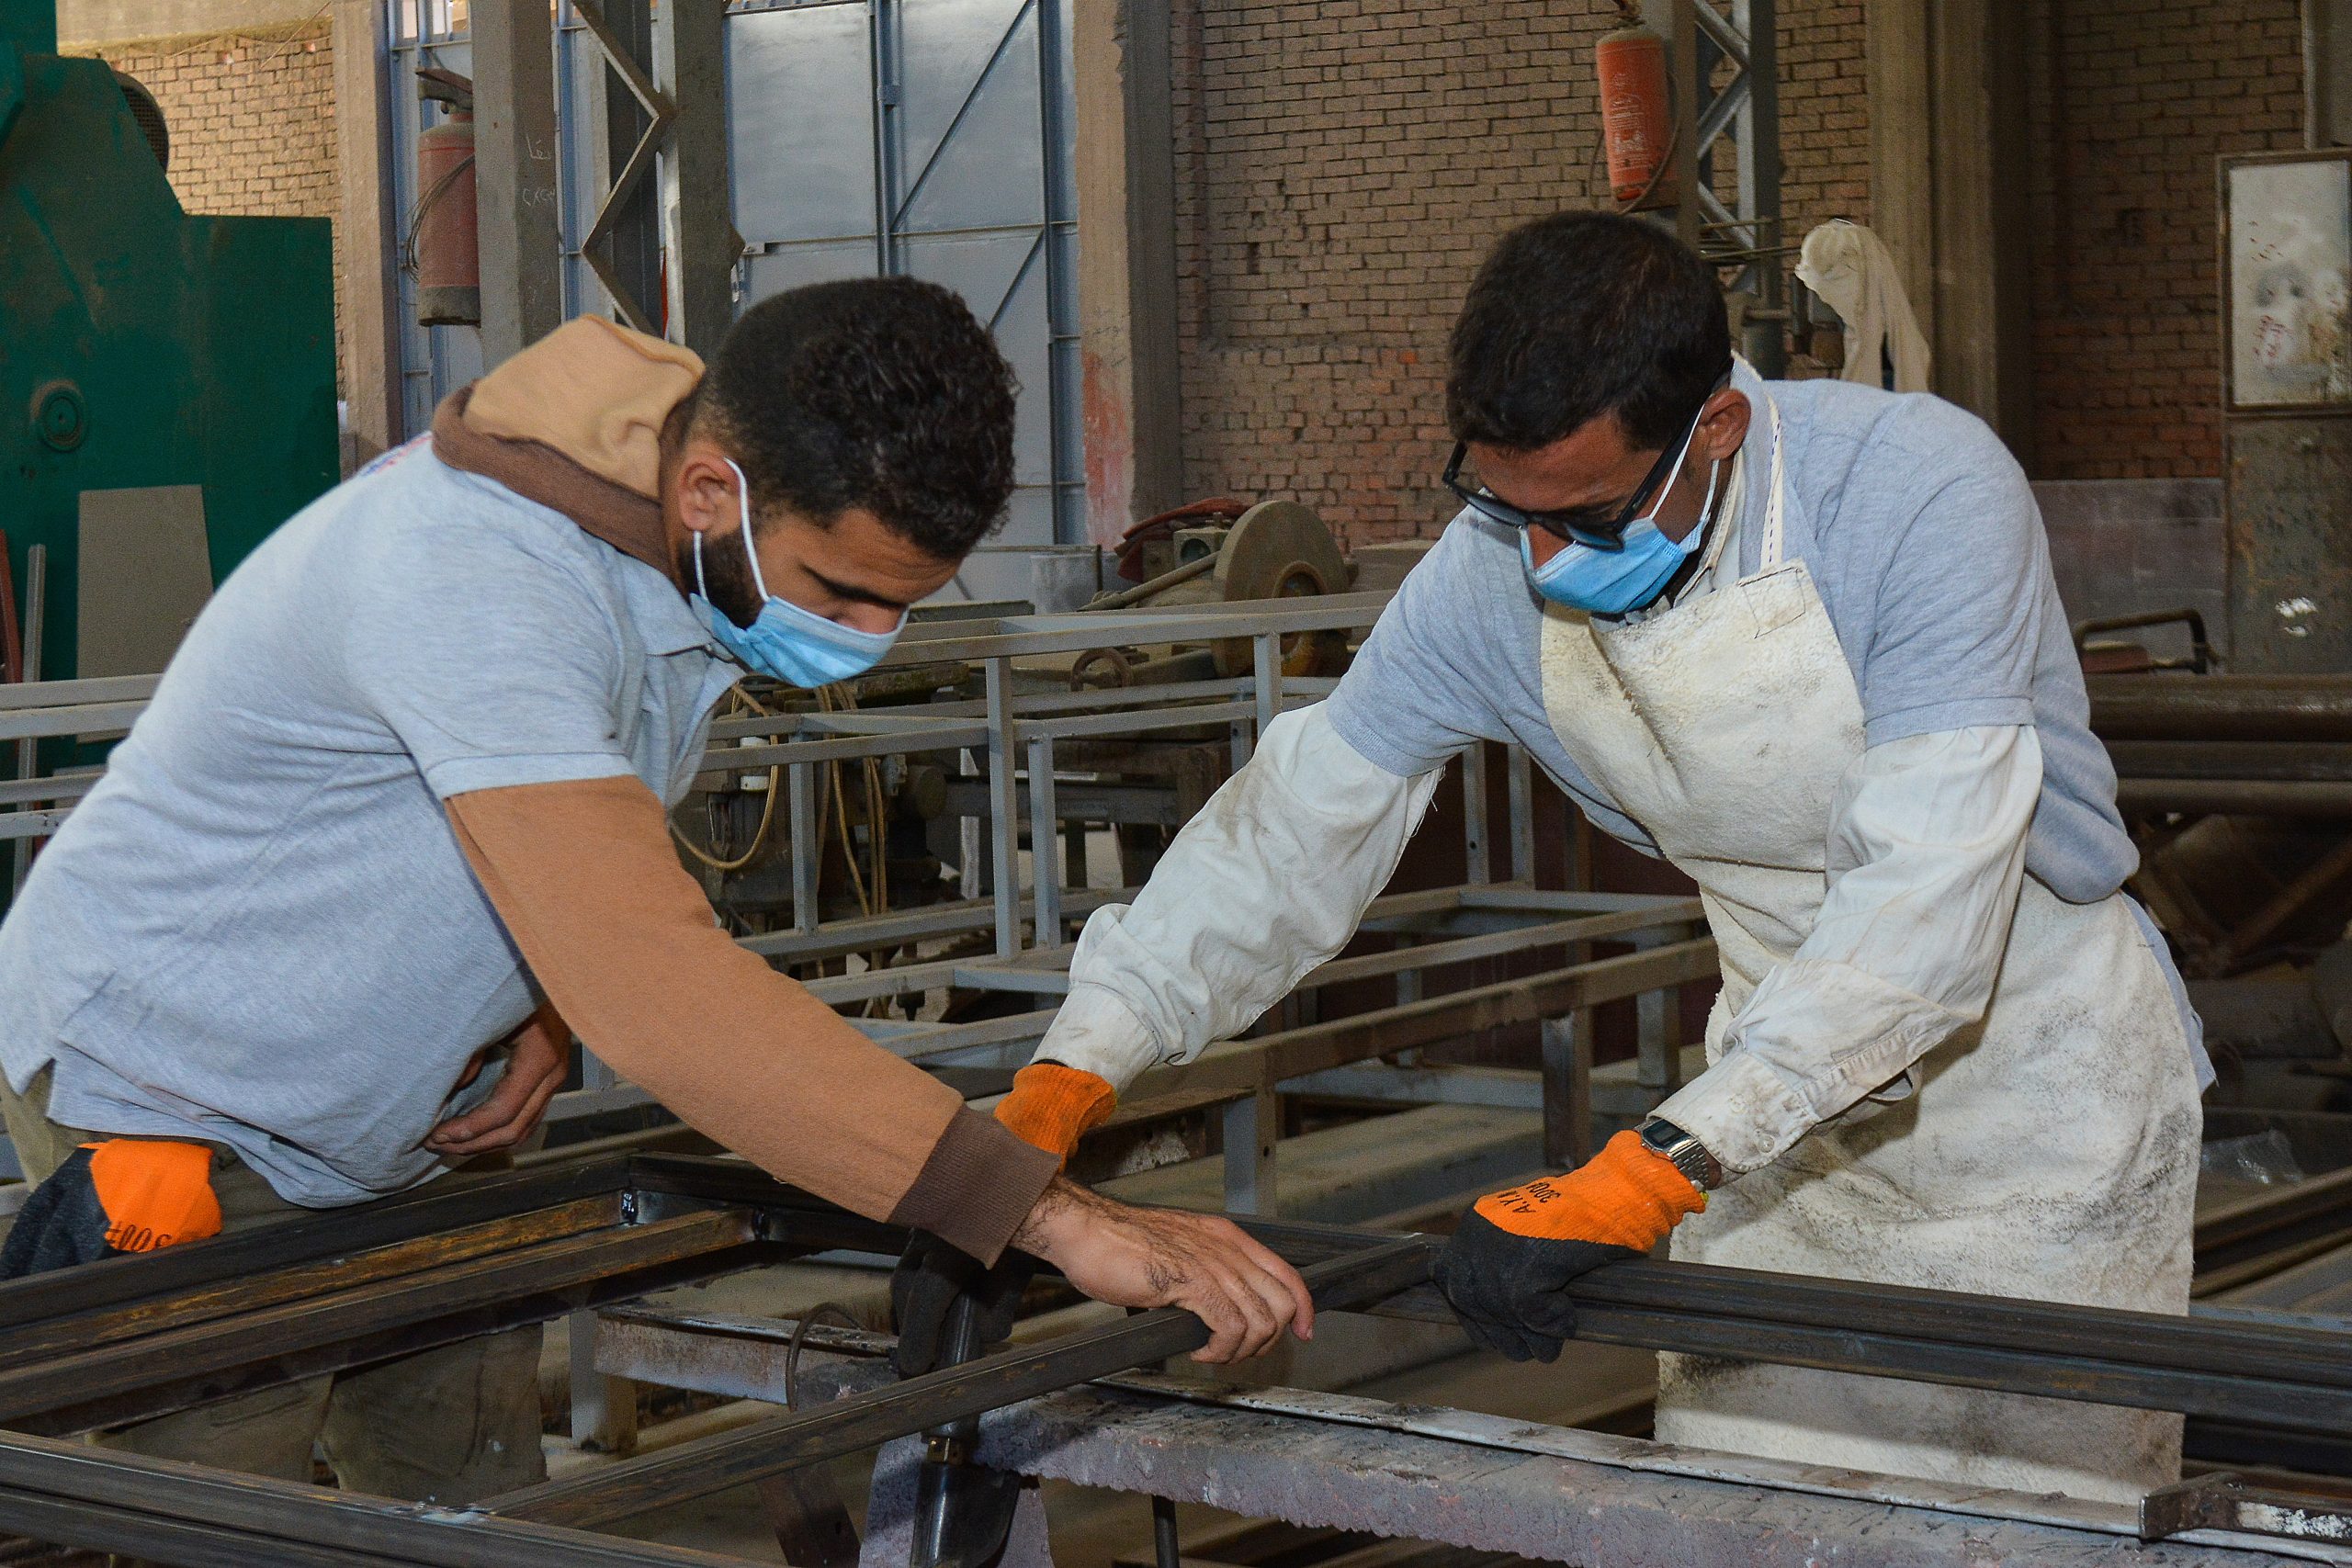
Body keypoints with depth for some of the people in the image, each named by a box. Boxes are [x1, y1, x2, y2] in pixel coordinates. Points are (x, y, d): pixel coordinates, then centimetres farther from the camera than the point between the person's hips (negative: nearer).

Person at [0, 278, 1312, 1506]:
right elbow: (656, 986, -46)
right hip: (166, 1090, -8)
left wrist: (553, 1010, -12)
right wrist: (1055, 1216, -48)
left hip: (407, 1139, 8)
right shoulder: (477, 572, -36)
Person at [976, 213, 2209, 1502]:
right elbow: (1296, 825, 0)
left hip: (2034, 1074, -4)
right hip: (1795, 1076, 4)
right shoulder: (1495, 572, -11)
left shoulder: (1923, 492, -28)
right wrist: (1073, 1070, -7)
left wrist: (1654, 1169, -40)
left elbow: (1927, 891, -34)